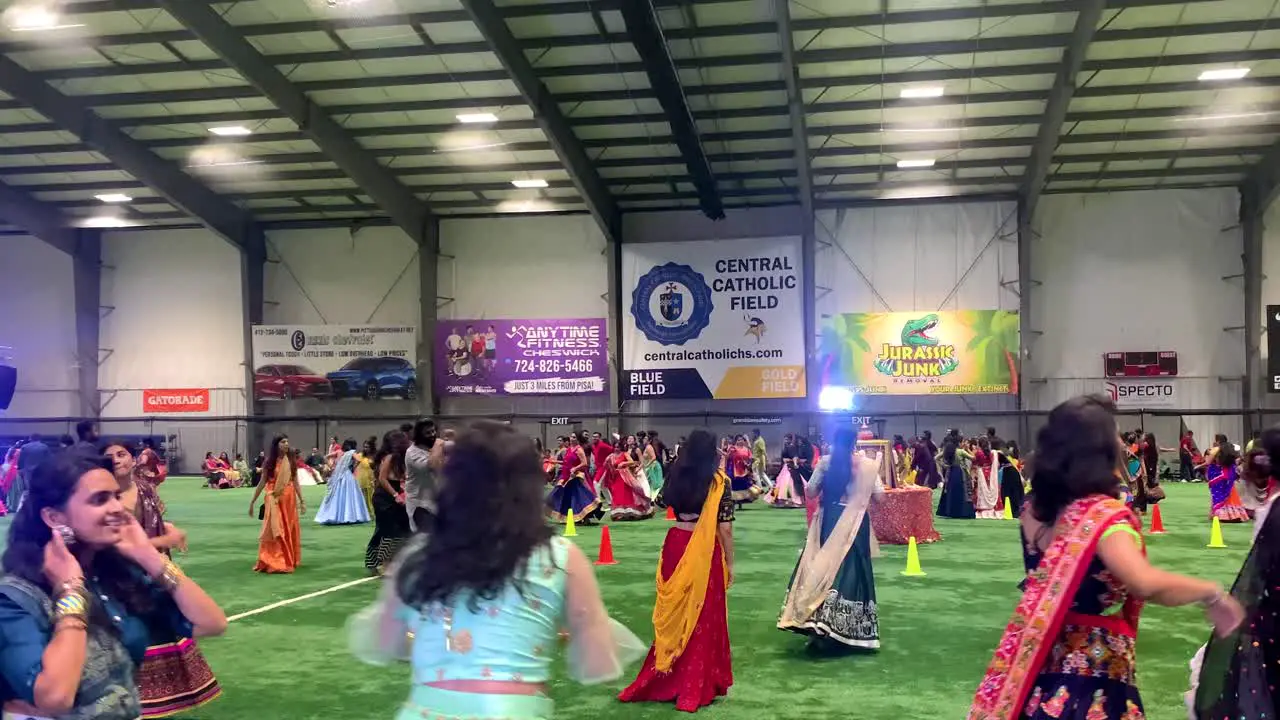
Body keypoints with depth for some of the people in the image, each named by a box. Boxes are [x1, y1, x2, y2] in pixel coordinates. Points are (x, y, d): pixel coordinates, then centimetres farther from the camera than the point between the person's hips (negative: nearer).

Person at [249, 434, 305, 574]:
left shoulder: (292, 460, 2)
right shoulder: (270, 461, -4)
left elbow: (295, 482, 4)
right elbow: (262, 483, 0)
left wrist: (302, 500, 0)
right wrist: (252, 501, 0)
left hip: (289, 499, 2)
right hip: (274, 499, -2)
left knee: (289, 530, 8)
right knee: (274, 530, -5)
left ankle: (288, 560, 21)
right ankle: (272, 562, 1)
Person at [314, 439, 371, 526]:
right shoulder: (352, 453, -2)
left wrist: (332, 467, 11)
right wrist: (354, 468, -5)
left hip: (337, 477, 5)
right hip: (348, 476, -5)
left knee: (337, 497, 9)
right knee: (348, 497, -1)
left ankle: (334, 516, 9)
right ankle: (348, 517, -2)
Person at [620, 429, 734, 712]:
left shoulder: (676, 476, 3)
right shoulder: (719, 481, -9)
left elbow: (663, 501, 24)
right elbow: (725, 528, -8)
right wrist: (730, 563, 1)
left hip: (676, 546, 4)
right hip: (705, 552, -4)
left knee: (675, 613, 14)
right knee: (703, 616, 6)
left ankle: (665, 678, 22)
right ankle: (697, 686, 10)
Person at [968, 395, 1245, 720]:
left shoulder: (1036, 509, 0)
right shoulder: (1103, 513, -21)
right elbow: (1145, 583, -36)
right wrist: (1211, 592, -19)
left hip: (1041, 662, 7)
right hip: (1093, 670, -7)